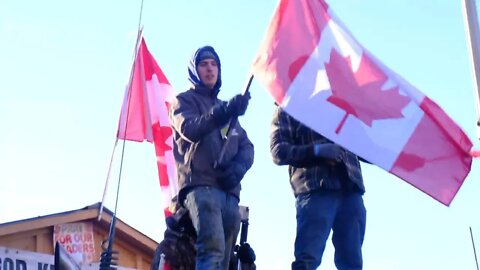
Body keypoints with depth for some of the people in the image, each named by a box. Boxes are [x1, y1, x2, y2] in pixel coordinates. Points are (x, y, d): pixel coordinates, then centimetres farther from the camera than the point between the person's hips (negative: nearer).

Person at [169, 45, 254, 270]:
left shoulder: (226, 108, 30)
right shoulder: (184, 100, 14)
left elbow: (246, 147, 18)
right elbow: (190, 129, -9)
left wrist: (237, 169, -6)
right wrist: (226, 112, -25)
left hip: (229, 190, 6)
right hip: (201, 185, -6)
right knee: (213, 249, -26)